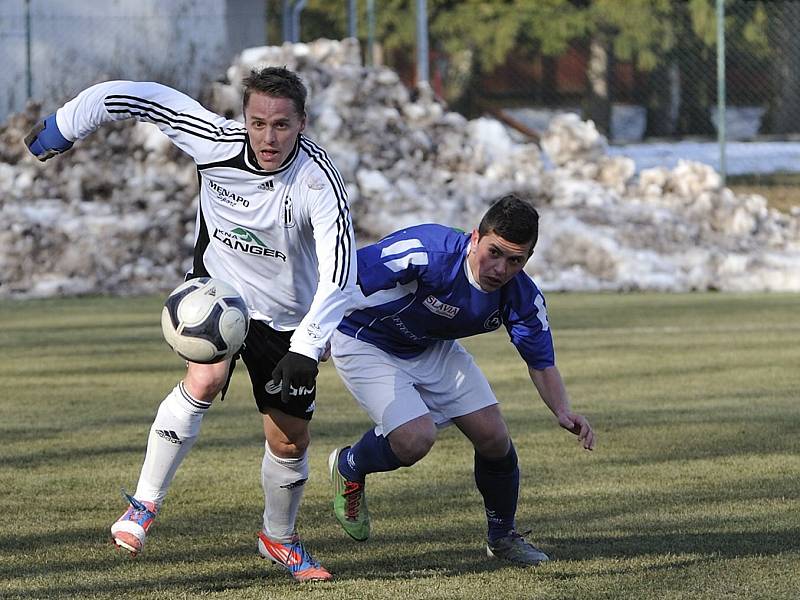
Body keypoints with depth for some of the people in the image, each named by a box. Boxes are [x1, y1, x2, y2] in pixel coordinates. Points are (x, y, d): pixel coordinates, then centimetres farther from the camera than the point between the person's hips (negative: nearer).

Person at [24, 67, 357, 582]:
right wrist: (56, 132, -5)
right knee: (204, 381, -28)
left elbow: (339, 273, -35)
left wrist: (305, 351, -45)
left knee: (290, 443, 3)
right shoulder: (215, 142, -25)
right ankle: (145, 504, -12)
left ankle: (280, 538, 33)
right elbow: (139, 98, -14)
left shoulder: (317, 179, -29)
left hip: (285, 317, 0)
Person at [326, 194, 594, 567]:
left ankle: (502, 536, 24)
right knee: (415, 440, -23)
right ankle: (348, 468, 12)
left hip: (434, 348, 6)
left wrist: (563, 412, -26)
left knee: (494, 438, -1)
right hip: (365, 343, -6)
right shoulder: (425, 252, -37)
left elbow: (541, 363, -7)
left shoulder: (523, 298, -19)